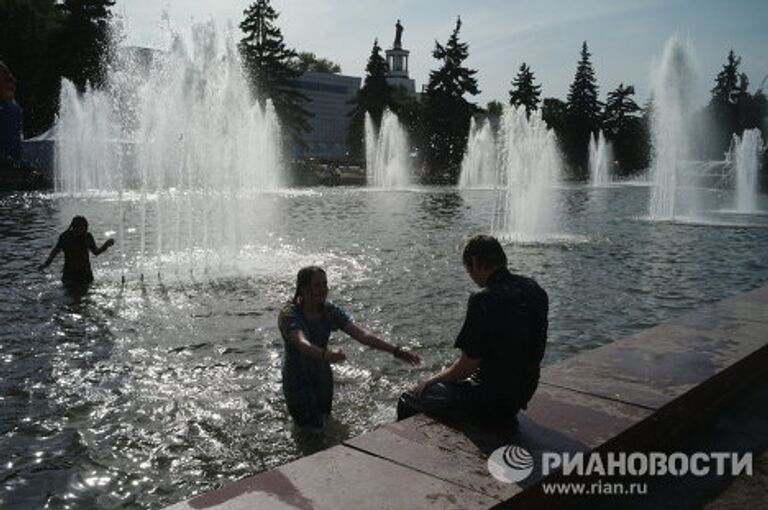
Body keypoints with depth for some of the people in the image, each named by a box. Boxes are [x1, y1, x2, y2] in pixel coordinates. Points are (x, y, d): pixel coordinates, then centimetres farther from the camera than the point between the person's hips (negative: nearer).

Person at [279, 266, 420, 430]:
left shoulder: (330, 311, -11)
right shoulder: (289, 315, -25)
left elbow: (362, 334, -21)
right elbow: (302, 343, -45)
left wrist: (395, 350, -33)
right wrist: (325, 355, -66)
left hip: (323, 378, 5)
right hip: (298, 381, -5)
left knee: (325, 421, 21)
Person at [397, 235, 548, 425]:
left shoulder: (484, 300, -23)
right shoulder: (535, 290, 1)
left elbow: (467, 365, -19)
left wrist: (432, 380, 1)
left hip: (492, 403, -8)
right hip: (522, 393, 8)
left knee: (408, 400, 6)